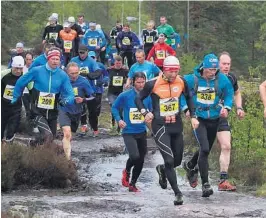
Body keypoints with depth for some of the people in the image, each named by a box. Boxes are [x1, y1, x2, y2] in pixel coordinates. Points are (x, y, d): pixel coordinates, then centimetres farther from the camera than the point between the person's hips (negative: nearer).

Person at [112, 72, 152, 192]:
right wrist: (119, 120, -11)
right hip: (128, 132, -4)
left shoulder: (147, 96, 1)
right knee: (134, 156, -22)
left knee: (141, 160, 9)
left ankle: (132, 184, 27)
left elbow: (151, 111, 14)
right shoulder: (125, 96, -8)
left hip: (142, 132, 4)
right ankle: (127, 171, 12)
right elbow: (114, 107, 4)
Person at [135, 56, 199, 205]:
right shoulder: (153, 84, -14)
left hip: (177, 125, 5)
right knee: (169, 160, -15)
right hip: (160, 126, -5)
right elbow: (139, 99, -1)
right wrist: (145, 112, -17)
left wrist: (193, 116, 10)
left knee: (177, 161, 14)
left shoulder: (181, 82, -3)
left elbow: (188, 97, 16)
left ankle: (162, 170, 47)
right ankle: (178, 193, -7)